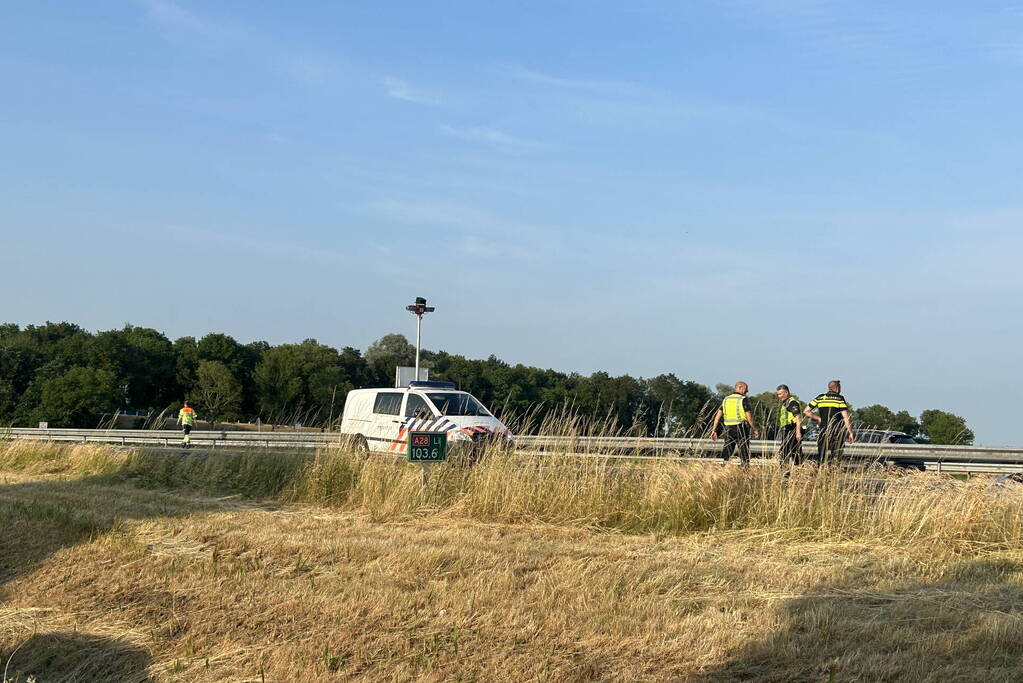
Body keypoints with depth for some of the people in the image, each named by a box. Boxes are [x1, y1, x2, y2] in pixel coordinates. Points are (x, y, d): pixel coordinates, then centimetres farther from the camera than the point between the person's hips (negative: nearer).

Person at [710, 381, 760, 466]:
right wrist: (755, 430, 1)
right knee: (744, 455, 0)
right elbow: (749, 417, -10)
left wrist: (714, 430, 12)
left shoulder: (725, 399, 11)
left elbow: (718, 415, 9)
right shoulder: (743, 399, -7)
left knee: (726, 454, 7)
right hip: (741, 429, -5)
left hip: (728, 429, 5)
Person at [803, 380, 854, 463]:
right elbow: (846, 417, -7)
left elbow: (806, 411, 10)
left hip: (823, 431, 3)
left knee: (821, 457, 6)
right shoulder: (840, 399, -2)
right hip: (837, 433, -3)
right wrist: (850, 433, -4)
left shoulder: (820, 398, 9)